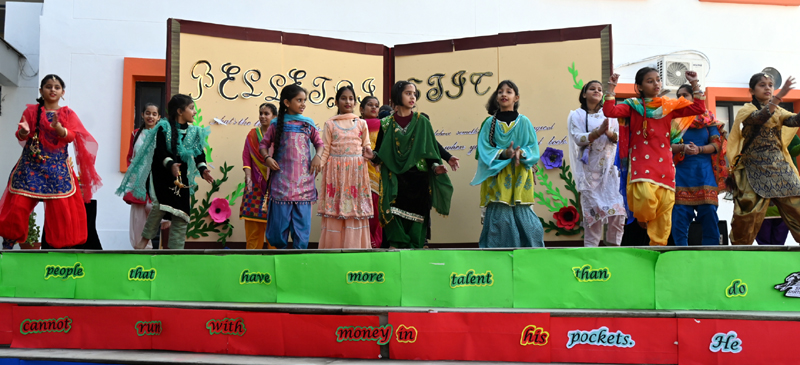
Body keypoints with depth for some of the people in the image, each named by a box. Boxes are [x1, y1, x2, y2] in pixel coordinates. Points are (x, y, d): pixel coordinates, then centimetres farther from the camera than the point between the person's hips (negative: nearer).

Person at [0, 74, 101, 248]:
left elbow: (71, 137, -6)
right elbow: (20, 136, 3)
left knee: (61, 207, -5)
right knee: (18, 205, -4)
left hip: (57, 165, 0)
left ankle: (62, 245, 6)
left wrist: (58, 128, -26)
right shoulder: (31, 110, 8)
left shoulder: (68, 113, 8)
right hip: (31, 163, 0)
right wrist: (24, 132, -21)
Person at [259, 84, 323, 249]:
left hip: (303, 181, 2)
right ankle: (280, 247, 17)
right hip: (282, 179, -1)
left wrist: (318, 156, -3)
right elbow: (264, 144, 10)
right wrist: (267, 158, -8)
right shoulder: (277, 124, 5)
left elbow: (319, 143, 16)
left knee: (302, 220, 0)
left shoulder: (308, 124, 10)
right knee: (279, 219, 0)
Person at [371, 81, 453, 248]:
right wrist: (373, 155, -14)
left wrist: (435, 167, -12)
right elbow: (381, 154, 8)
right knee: (395, 221, -6)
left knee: (415, 220, -2)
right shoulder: (386, 123, 7)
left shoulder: (422, 122, 7)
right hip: (394, 182, 0)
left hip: (418, 183, 0)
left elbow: (430, 149, 5)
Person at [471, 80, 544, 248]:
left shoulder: (524, 122, 7)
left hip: (519, 180, 0)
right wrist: (503, 153, -19)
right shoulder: (489, 123, 6)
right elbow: (484, 151, -3)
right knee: (499, 219, -5)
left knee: (523, 218, -3)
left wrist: (521, 153, -19)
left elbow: (534, 149, 2)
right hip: (496, 181, 0)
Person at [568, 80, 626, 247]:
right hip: (589, 168, -2)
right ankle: (591, 246, 3)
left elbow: (619, 136, 3)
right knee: (592, 209, -5)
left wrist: (609, 133, -19)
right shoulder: (577, 115, 7)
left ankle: (613, 245, 3)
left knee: (617, 207, -8)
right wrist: (599, 132, -22)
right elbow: (578, 139, -8)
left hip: (609, 166, 2)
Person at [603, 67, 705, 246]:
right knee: (646, 196, -27)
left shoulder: (669, 105, 14)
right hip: (641, 161, -3)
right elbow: (610, 111, -9)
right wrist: (611, 88, -13)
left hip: (664, 163, 4)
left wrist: (694, 85, 3)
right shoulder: (633, 105, 6)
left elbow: (698, 109, 10)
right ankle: (642, 218, 8)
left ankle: (658, 246, 10)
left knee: (664, 206, -1)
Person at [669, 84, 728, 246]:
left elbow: (716, 145, 2)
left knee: (709, 213, -4)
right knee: (679, 214, -3)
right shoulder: (673, 120, 11)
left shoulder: (708, 119, 10)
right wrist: (682, 148, -19)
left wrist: (699, 149, -16)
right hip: (680, 172, 0)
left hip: (704, 171, 0)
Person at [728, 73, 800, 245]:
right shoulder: (747, 109, 1)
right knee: (747, 219, -9)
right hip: (755, 171, -5)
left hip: (781, 169, 5)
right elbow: (760, 118, -22)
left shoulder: (778, 111, 15)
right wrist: (779, 95, -31)